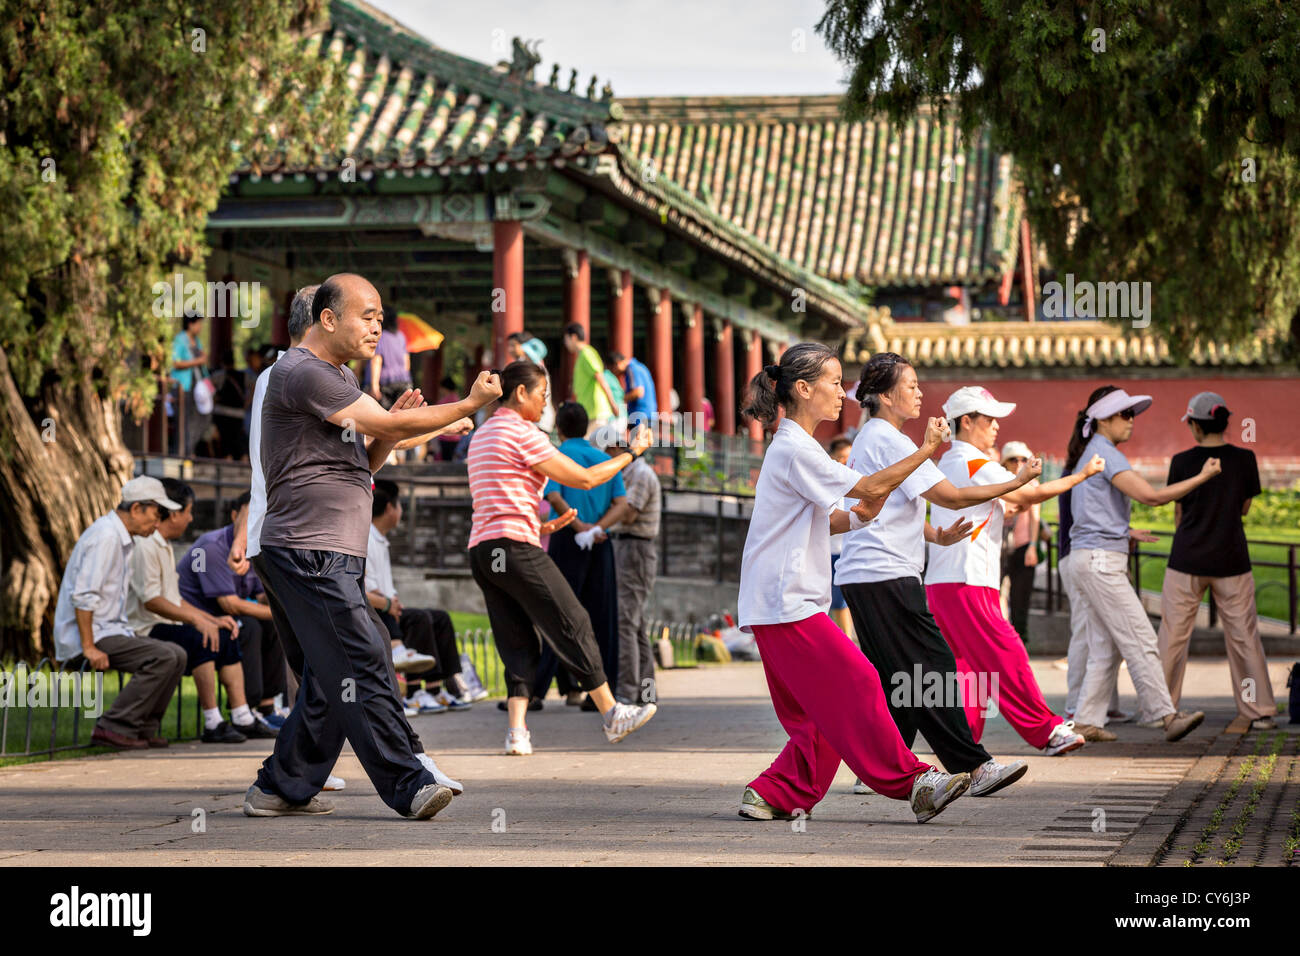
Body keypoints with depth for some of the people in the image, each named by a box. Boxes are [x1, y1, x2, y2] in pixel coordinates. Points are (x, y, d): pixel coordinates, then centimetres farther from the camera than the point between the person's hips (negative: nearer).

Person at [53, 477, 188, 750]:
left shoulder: (121, 538, 18)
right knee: (163, 658, -23)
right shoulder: (106, 537, -16)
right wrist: (89, 648, -24)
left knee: (177, 656, 3)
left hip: (110, 630, 10)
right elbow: (83, 596, -23)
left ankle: (142, 728, 4)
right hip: (86, 636, -10)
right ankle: (114, 727, -21)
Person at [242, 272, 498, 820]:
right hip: (308, 553, -10)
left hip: (335, 557, 10)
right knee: (363, 665, -14)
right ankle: (408, 786, -16)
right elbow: (385, 424, -17)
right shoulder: (302, 373, -12)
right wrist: (471, 404, -11)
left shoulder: (339, 377, 22)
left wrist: (392, 428, 2)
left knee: (332, 682, 9)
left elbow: (363, 464, 23)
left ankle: (282, 789, 13)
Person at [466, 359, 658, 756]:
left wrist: (542, 526, 24)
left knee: (518, 643, 8)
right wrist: (632, 453, 4)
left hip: (481, 551, 9)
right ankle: (612, 715, 5)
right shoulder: (521, 433, -8)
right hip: (515, 548, -9)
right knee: (573, 626, 0)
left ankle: (516, 730, -5)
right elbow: (584, 478, -7)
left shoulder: (481, 435, 21)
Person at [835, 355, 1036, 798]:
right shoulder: (888, 441, -12)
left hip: (861, 576, 10)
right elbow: (951, 496, -14)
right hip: (886, 576, -10)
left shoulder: (870, 438, 20)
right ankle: (974, 767, -11)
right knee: (932, 669, -10)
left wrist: (937, 536, 10)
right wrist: (1016, 482, -8)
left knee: (895, 677, 11)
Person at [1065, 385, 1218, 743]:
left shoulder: (1089, 455, 18)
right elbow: (1151, 496, -20)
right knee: (1140, 640, -11)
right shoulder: (1105, 455, -12)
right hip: (1101, 560, -10)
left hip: (1091, 560, 10)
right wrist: (1203, 477, -15)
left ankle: (1087, 721, 8)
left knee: (1106, 647, 9)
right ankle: (1165, 716, -12)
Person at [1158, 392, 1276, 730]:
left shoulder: (1182, 462, -6)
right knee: (1244, 635, 7)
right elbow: (1245, 508, 9)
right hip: (1231, 562, 1)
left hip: (1187, 562, -1)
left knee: (1172, 635, 7)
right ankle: (1260, 711, 8)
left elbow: (1179, 515, 3)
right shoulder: (1244, 459, -3)